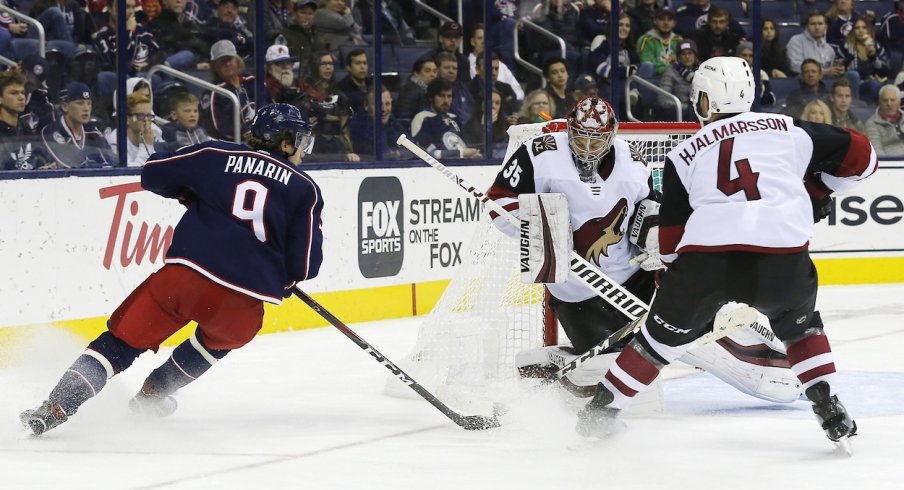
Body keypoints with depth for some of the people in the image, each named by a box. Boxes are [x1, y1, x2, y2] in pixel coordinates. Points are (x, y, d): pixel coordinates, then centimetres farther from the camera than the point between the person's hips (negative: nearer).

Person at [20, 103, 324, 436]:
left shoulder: (216, 156, 11)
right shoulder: (305, 190, 8)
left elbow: (154, 174, 15)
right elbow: (305, 265, 4)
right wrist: (283, 277, 26)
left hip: (185, 273, 0)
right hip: (243, 301, 0)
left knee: (124, 338, 9)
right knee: (221, 337, 33)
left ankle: (57, 408, -5)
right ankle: (152, 395, 33)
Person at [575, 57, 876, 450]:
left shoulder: (683, 155, 21)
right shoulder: (787, 129, 19)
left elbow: (671, 242, 21)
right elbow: (860, 154, 21)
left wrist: (673, 281, 35)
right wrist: (818, 190, 35)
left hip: (706, 257, 0)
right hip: (783, 256, 0)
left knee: (664, 335, 21)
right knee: (800, 327, 29)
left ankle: (600, 410, 25)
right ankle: (831, 411, 18)